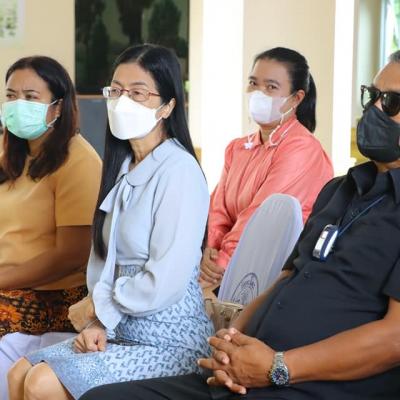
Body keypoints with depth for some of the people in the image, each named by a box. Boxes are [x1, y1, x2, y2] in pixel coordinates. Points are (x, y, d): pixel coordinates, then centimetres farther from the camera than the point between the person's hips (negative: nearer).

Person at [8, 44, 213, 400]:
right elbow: (105, 258, 13)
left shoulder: (178, 171, -16)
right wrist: (98, 321, -5)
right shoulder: (124, 167, 11)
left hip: (170, 341, -8)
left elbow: (165, 285, -22)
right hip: (123, 330, 8)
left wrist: (95, 305, -7)